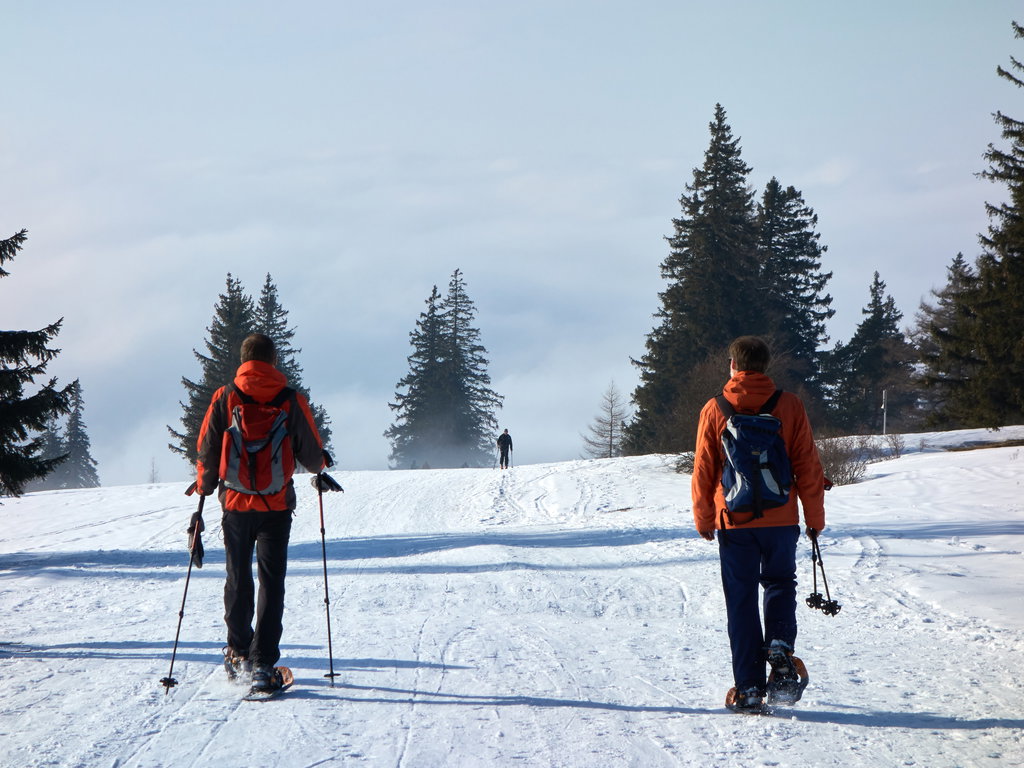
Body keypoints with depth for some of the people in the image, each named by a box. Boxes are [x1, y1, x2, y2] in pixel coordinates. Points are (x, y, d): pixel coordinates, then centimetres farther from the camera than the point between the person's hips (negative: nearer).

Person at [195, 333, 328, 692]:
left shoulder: (224, 398, -3)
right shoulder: (291, 401, -5)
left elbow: (207, 451, 0)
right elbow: (312, 454, 1)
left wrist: (204, 487, 19)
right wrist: (321, 464, 25)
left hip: (235, 503, 1)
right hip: (277, 505, -1)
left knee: (238, 580, 17)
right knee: (271, 583, 0)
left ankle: (238, 653, 27)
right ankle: (263, 662, -8)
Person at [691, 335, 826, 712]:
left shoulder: (715, 410, -2)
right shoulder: (789, 405, -1)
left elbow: (703, 469, 1)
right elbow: (808, 465, 0)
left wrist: (703, 519, 12)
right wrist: (814, 517, 8)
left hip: (734, 521, 0)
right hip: (780, 519, 0)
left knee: (741, 599, 6)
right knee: (780, 584, 19)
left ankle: (749, 686, 3)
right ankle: (780, 648, -7)